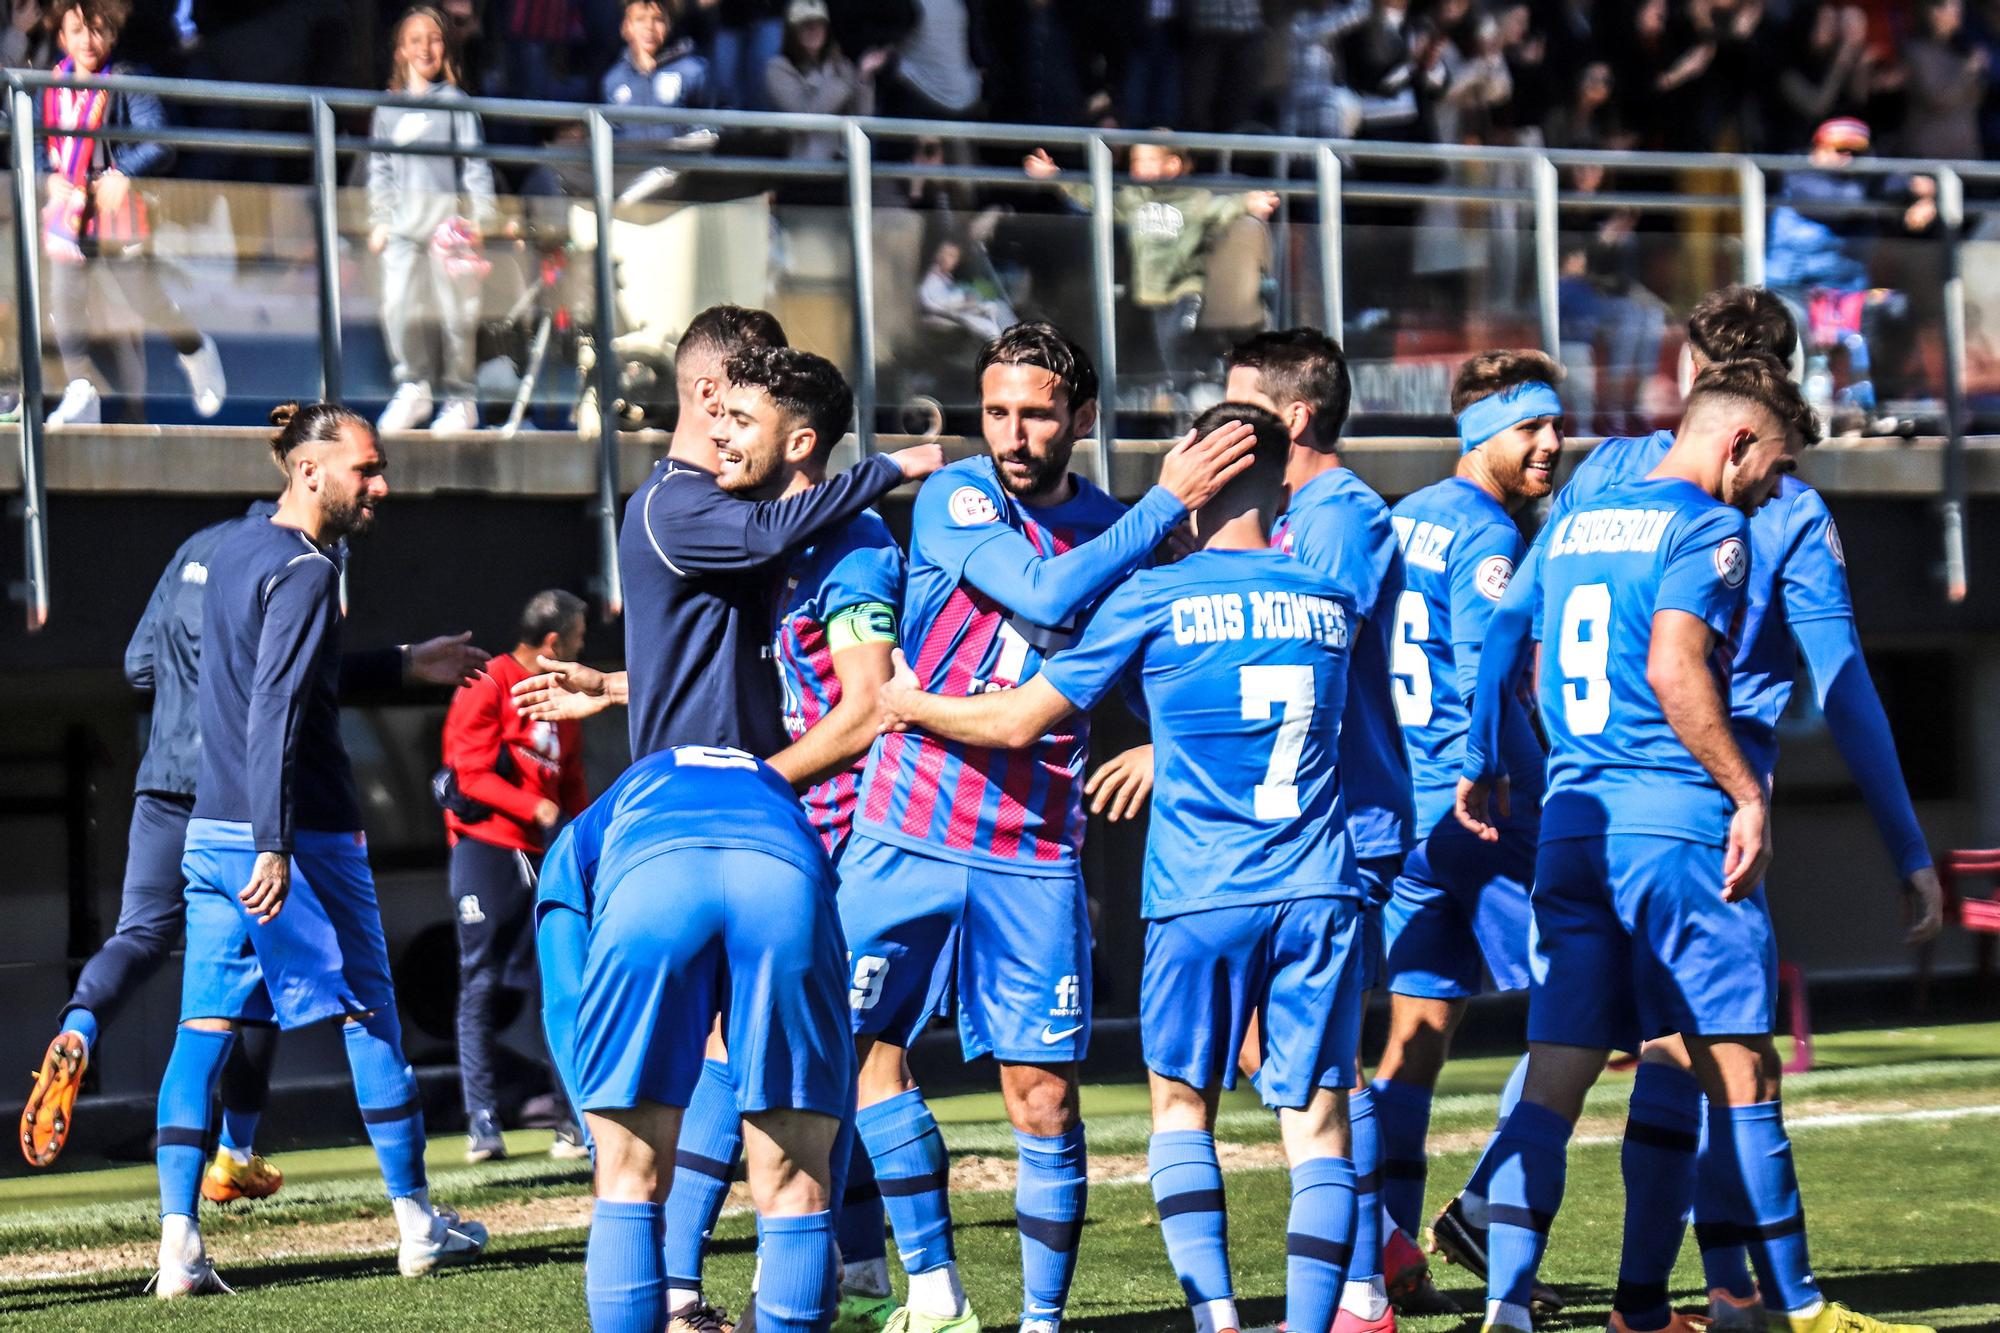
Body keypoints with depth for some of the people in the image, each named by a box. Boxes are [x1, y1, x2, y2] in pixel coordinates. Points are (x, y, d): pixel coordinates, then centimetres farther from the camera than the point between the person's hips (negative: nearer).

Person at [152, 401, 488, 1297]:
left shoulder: (237, 546, 15)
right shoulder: (305, 571, -13)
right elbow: (276, 713, -22)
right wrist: (277, 846, -26)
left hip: (212, 830, 8)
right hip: (297, 835, -8)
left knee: (204, 1029, 1)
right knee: (369, 1016, 7)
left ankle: (179, 1242, -7)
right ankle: (416, 1223, 15)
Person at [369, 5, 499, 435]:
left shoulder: (455, 103, 4)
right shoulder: (388, 108, 14)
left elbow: (475, 162, 2)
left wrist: (478, 218, -6)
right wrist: (378, 220, 12)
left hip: (448, 217, -3)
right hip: (403, 220, 3)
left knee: (453, 309, -4)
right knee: (399, 307, -7)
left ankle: (459, 400, 4)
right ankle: (412, 388, 7)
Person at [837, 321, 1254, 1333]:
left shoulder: (1112, 528, 7)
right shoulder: (954, 499, -5)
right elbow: (1045, 593, -21)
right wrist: (1168, 504, -18)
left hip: (1032, 857, 1)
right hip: (906, 835, -1)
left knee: (1043, 1097, -2)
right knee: (864, 1048, -2)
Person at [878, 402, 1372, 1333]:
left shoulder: (1155, 598, -2)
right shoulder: (1332, 602, 10)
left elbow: (1017, 722, 3)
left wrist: (912, 706, 19)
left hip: (1199, 895, -2)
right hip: (1317, 891, 2)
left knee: (1181, 1104, 12)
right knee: (1316, 1118, 1)